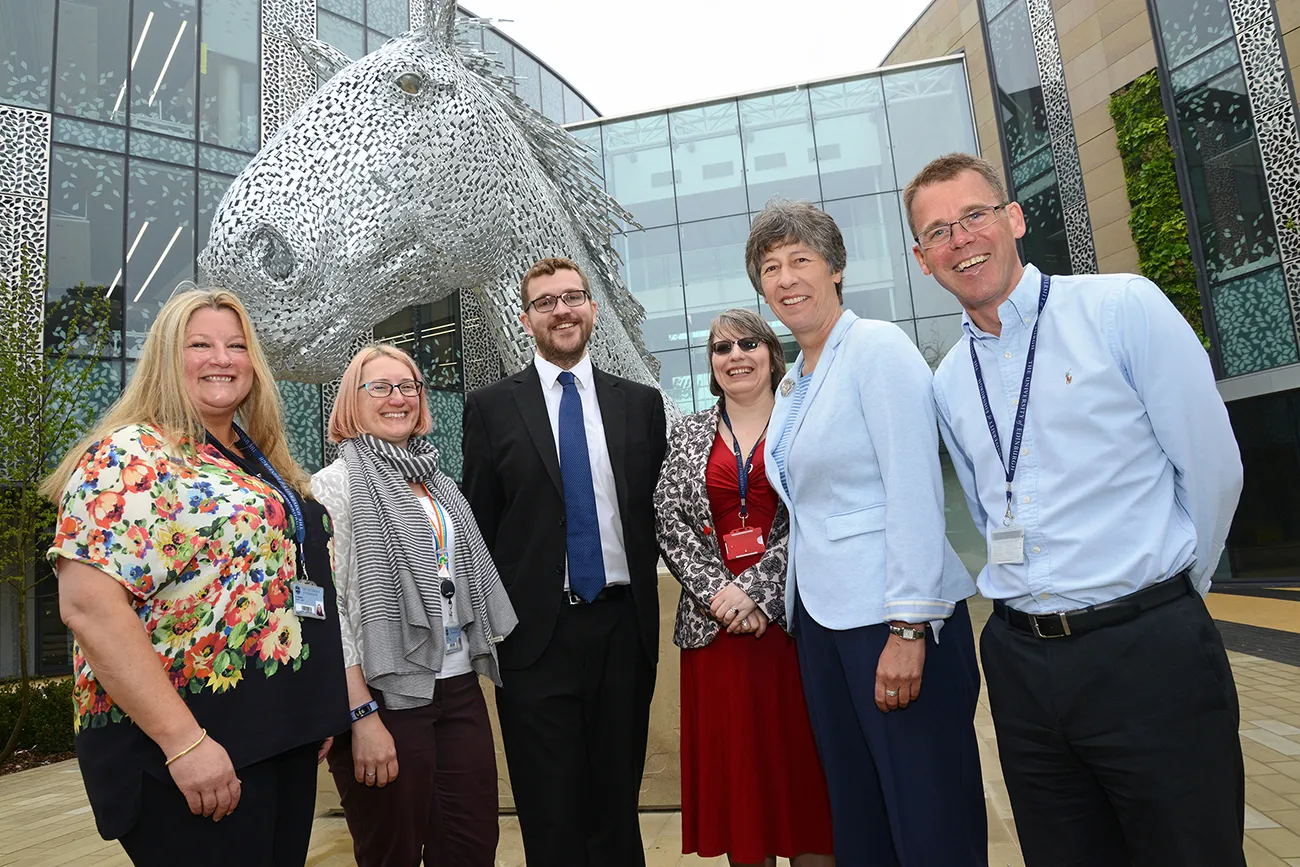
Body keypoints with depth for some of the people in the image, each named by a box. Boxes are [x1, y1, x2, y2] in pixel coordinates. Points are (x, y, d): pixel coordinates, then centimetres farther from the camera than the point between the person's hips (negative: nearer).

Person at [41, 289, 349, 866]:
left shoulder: (263, 465, 12)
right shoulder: (130, 456, -10)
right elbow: (88, 604, -20)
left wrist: (320, 711, 15)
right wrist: (183, 741, -22)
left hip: (287, 732, 8)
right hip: (185, 742, -7)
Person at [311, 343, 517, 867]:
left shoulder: (440, 484, 12)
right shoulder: (336, 483, -6)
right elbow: (328, 608, -11)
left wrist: (477, 667, 12)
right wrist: (362, 715, -15)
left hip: (460, 687, 6)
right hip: (388, 696, -5)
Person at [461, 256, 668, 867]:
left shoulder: (640, 403, 8)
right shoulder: (490, 407, 2)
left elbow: (657, 511, 9)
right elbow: (480, 523, 3)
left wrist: (649, 609, 3)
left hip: (622, 624, 2)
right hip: (536, 631, -1)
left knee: (618, 803, 15)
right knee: (550, 814, 8)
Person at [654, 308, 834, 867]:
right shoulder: (688, 433, 9)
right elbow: (669, 522, 2)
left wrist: (754, 588, -14)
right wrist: (718, 592, -10)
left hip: (793, 614, -2)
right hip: (716, 625, 2)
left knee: (802, 761, 6)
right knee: (733, 763, 9)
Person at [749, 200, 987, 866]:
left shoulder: (878, 346, -8)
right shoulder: (791, 385, 15)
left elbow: (915, 491, -15)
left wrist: (909, 629, -19)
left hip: (892, 614, -8)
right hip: (821, 613, 8)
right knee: (856, 813, 17)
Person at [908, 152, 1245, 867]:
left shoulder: (1124, 306, -6)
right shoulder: (948, 382, 8)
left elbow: (1211, 467, -3)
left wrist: (1164, 598, 6)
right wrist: (1042, 597, 13)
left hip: (1149, 652, -4)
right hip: (1021, 664, 5)